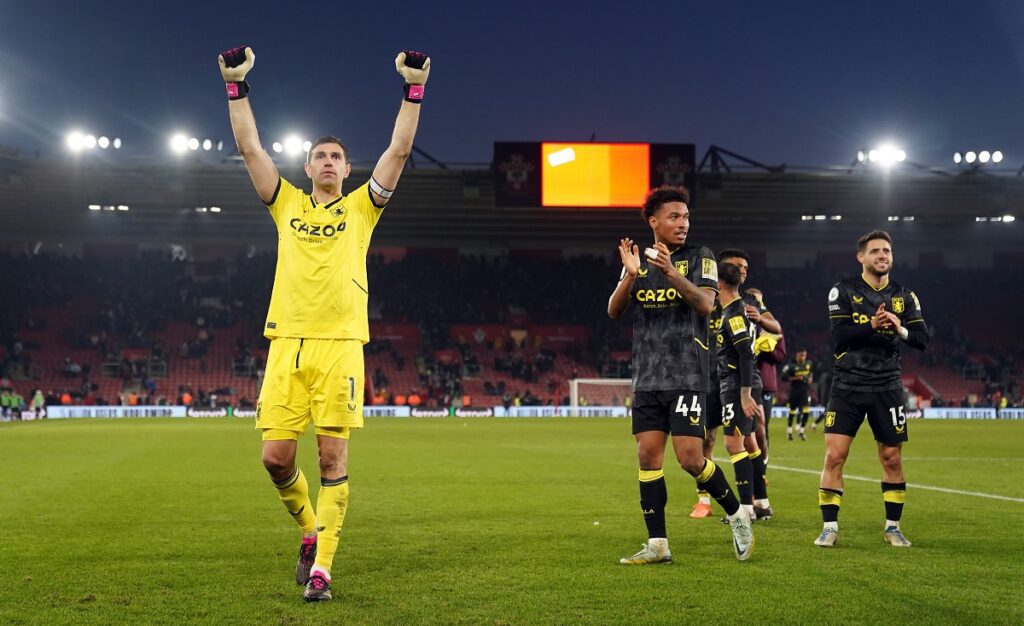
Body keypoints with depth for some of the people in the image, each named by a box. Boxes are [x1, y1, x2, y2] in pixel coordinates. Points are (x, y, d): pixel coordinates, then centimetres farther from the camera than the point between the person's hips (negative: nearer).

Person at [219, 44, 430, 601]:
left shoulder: (361, 207, 13)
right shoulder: (287, 204, 16)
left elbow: (399, 151, 6)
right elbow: (249, 147, 12)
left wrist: (413, 89, 1)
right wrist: (236, 85, 5)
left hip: (340, 345, -2)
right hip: (286, 343, 2)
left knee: (333, 457, -5)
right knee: (276, 457, -3)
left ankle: (322, 566, -1)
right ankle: (311, 530, 24)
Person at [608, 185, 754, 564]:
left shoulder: (700, 257, 1)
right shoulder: (639, 261, 12)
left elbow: (705, 304, -15)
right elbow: (613, 310, 2)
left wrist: (671, 272, -27)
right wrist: (631, 276, -16)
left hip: (686, 376, -4)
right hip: (647, 378, 4)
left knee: (689, 457, -9)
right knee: (648, 457, 1)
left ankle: (737, 515, 14)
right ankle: (657, 545, 8)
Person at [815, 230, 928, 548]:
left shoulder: (904, 295, 8)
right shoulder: (843, 291, 0)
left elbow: (922, 339, 1)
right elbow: (839, 335, -13)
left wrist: (901, 330, -19)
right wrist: (871, 326, -28)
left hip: (887, 387, 2)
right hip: (848, 386, -2)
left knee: (892, 459, 6)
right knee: (834, 455, -8)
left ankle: (893, 526, 20)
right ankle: (830, 526, 2)